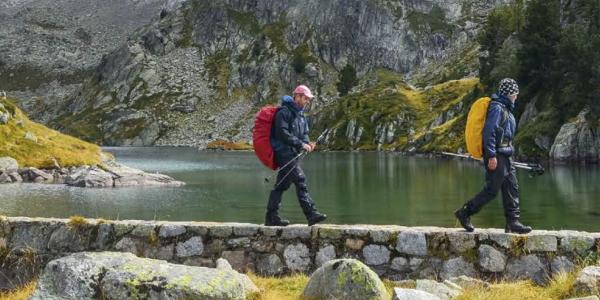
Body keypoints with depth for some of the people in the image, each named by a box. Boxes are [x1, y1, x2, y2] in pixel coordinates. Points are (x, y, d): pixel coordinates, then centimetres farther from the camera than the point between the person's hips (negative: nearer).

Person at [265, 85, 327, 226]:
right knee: (300, 179, -17)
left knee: (282, 184, 10)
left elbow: (304, 134, 21)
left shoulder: (301, 114, 19)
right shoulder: (284, 111, -10)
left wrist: (307, 143, -2)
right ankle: (311, 213, -21)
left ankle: (271, 217, 15)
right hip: (283, 150, -10)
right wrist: (301, 144, -20)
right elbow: (282, 133, -18)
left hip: (292, 153, 10)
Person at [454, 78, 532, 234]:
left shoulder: (506, 109, 19)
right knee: (492, 189, -7)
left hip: (505, 156, 10)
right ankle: (465, 213, 3)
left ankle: (513, 222, 8)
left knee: (512, 188, 6)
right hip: (496, 156, -10)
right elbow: (489, 131, -20)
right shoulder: (497, 107, -12)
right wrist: (491, 156, -23)